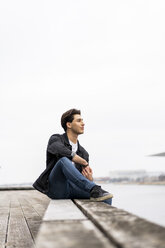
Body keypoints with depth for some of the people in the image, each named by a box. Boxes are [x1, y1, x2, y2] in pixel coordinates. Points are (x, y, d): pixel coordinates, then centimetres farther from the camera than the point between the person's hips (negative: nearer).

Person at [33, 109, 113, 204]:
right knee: (63, 160, -34)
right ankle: (95, 190, -39)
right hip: (56, 187, -4)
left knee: (106, 199, -20)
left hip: (73, 188, 5)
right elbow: (62, 151, -22)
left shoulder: (83, 153, 19)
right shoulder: (55, 139, 4)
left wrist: (90, 179, -12)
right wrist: (85, 163, -12)